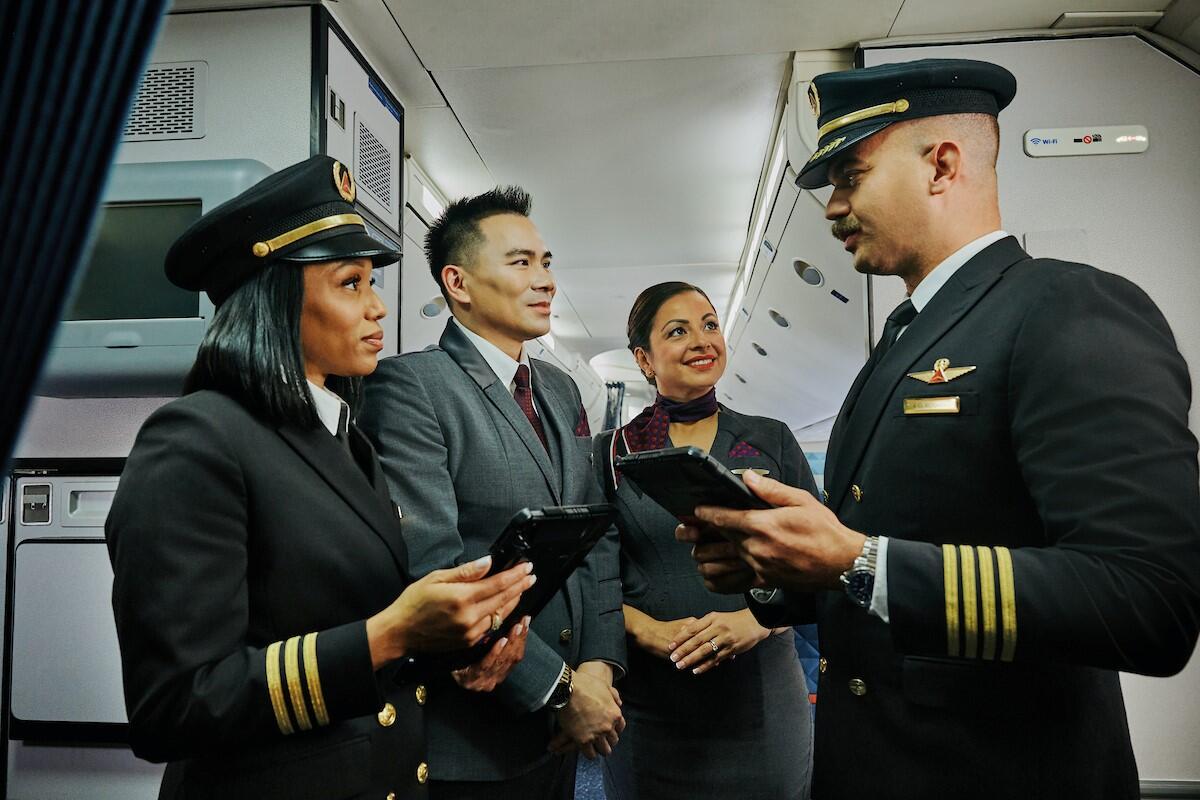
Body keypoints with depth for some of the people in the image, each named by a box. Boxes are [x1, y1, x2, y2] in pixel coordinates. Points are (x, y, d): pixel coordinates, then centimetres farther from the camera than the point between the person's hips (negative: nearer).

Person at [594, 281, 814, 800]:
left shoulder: (773, 440, 4)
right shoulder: (611, 453, 2)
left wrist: (757, 619, -15)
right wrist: (650, 631, -17)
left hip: (761, 693, 1)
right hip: (648, 701, 0)